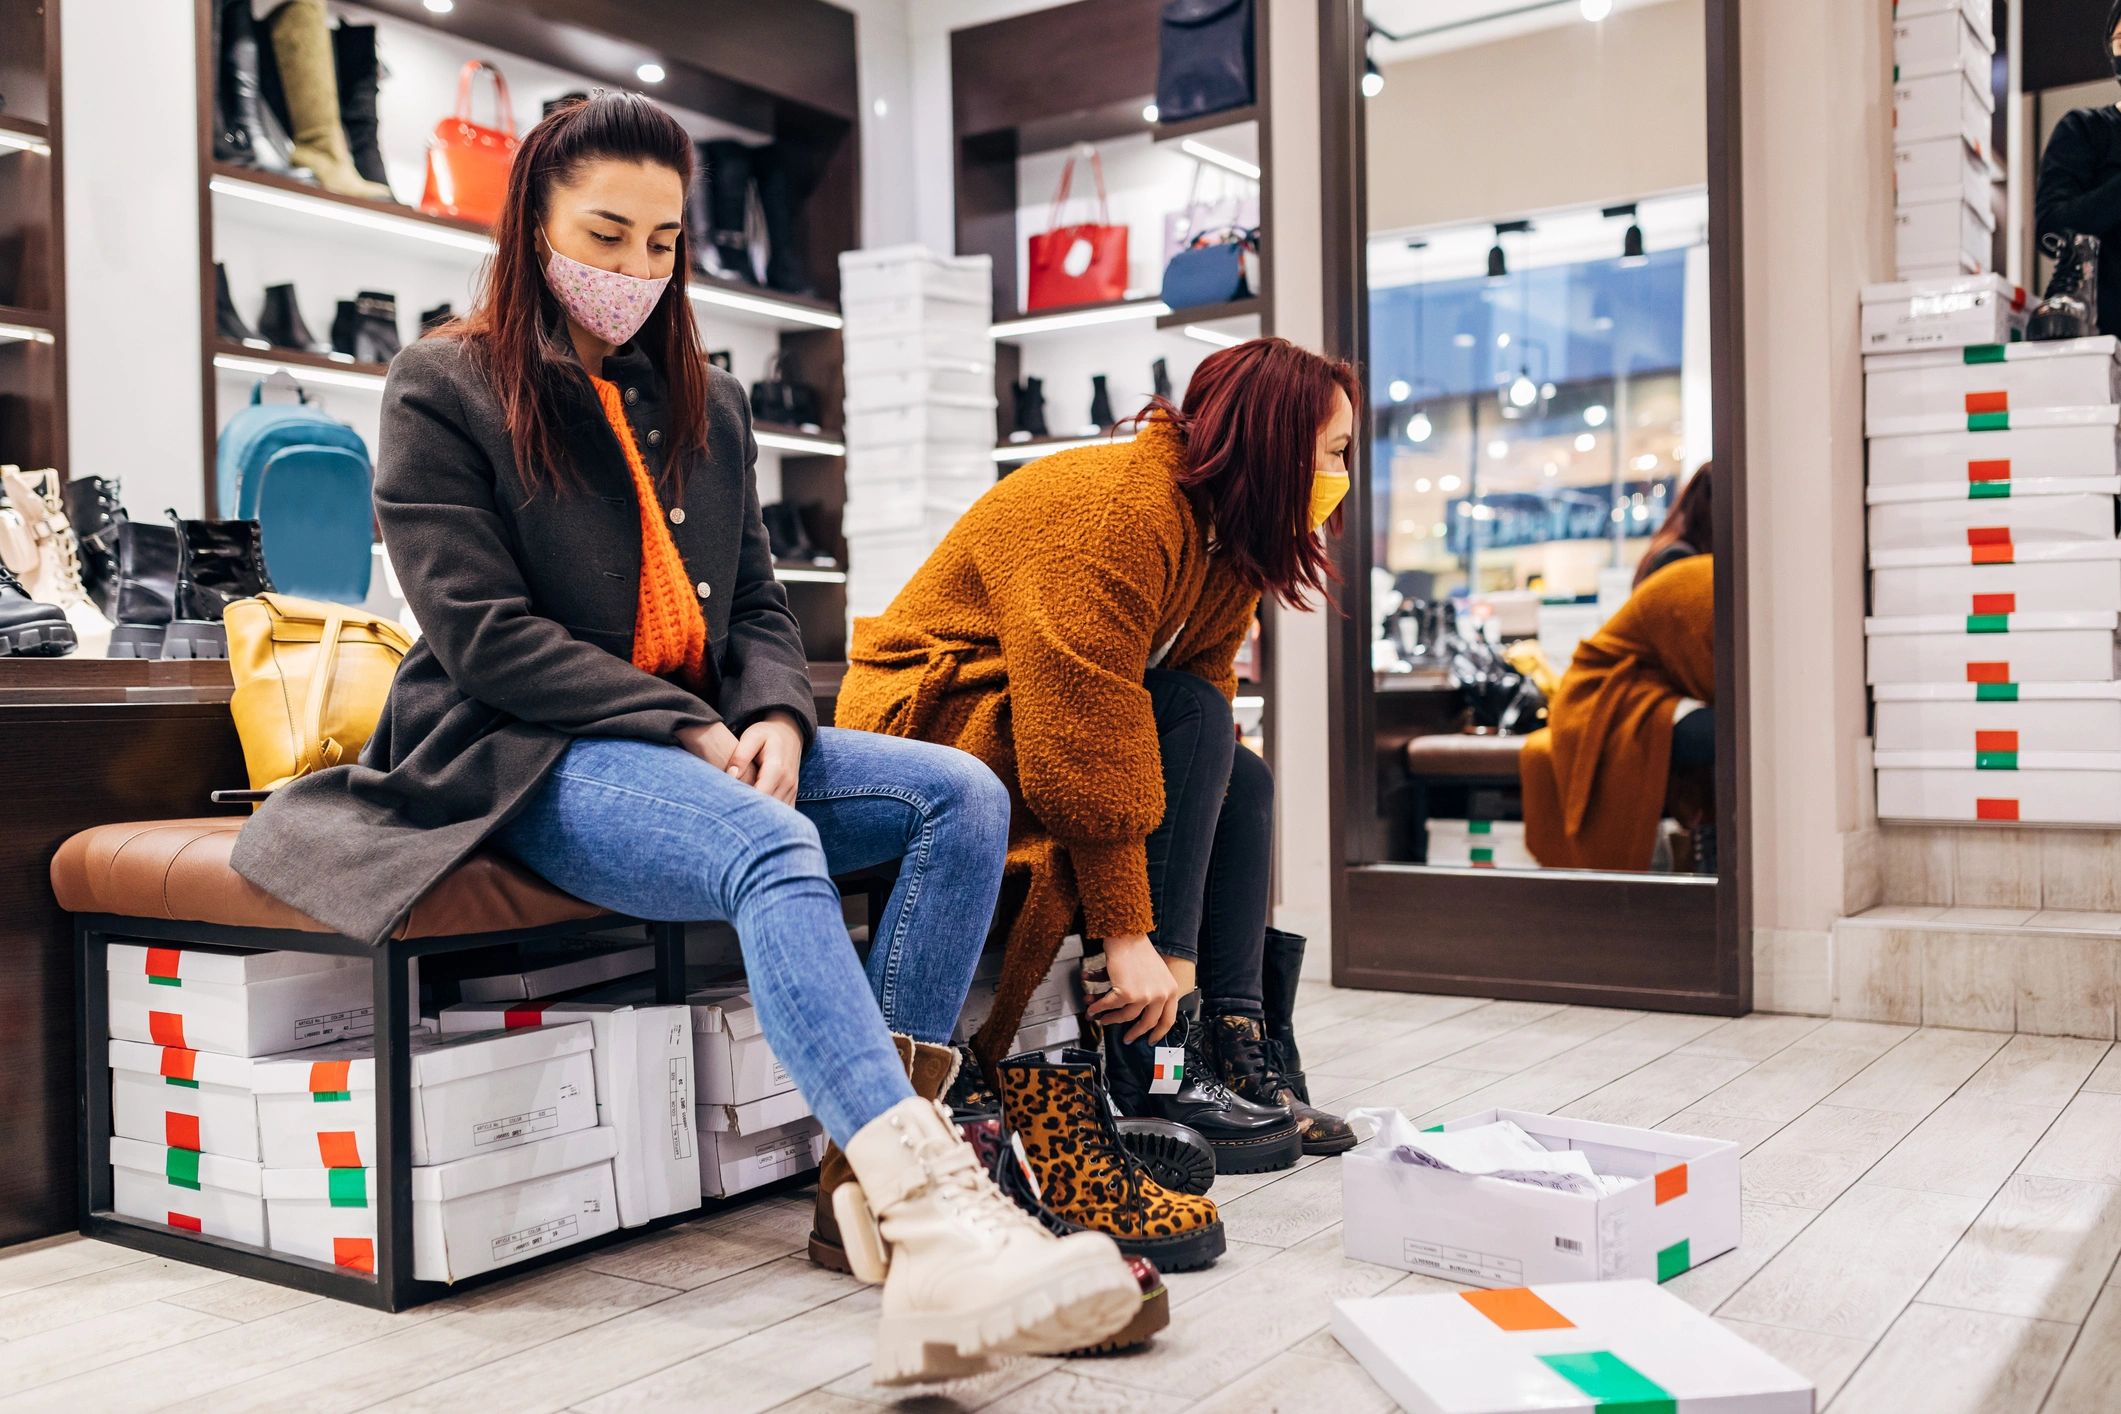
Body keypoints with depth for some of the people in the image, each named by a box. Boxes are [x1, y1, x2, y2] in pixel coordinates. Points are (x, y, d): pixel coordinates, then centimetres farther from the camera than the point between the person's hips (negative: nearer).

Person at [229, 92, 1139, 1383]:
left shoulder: (708, 403, 19)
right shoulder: (446, 390, 1)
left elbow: (758, 602, 16)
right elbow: (485, 631, -9)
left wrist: (775, 718, -8)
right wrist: (692, 734, -18)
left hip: (710, 743, 7)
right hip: (524, 757, -6)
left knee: (963, 795, -16)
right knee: (770, 846, -37)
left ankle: (884, 1171, -25)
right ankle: (934, 1212, -50)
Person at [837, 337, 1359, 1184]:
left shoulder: (1228, 536, 3)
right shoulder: (1118, 511, -25)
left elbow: (1206, 770, -3)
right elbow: (1082, 730, -31)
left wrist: (1181, 948, -11)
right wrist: (1126, 931, -29)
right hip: (925, 719, -10)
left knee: (1244, 782, 2)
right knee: (1195, 719, -23)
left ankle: (1232, 1049, -4)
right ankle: (1150, 1075, -23)